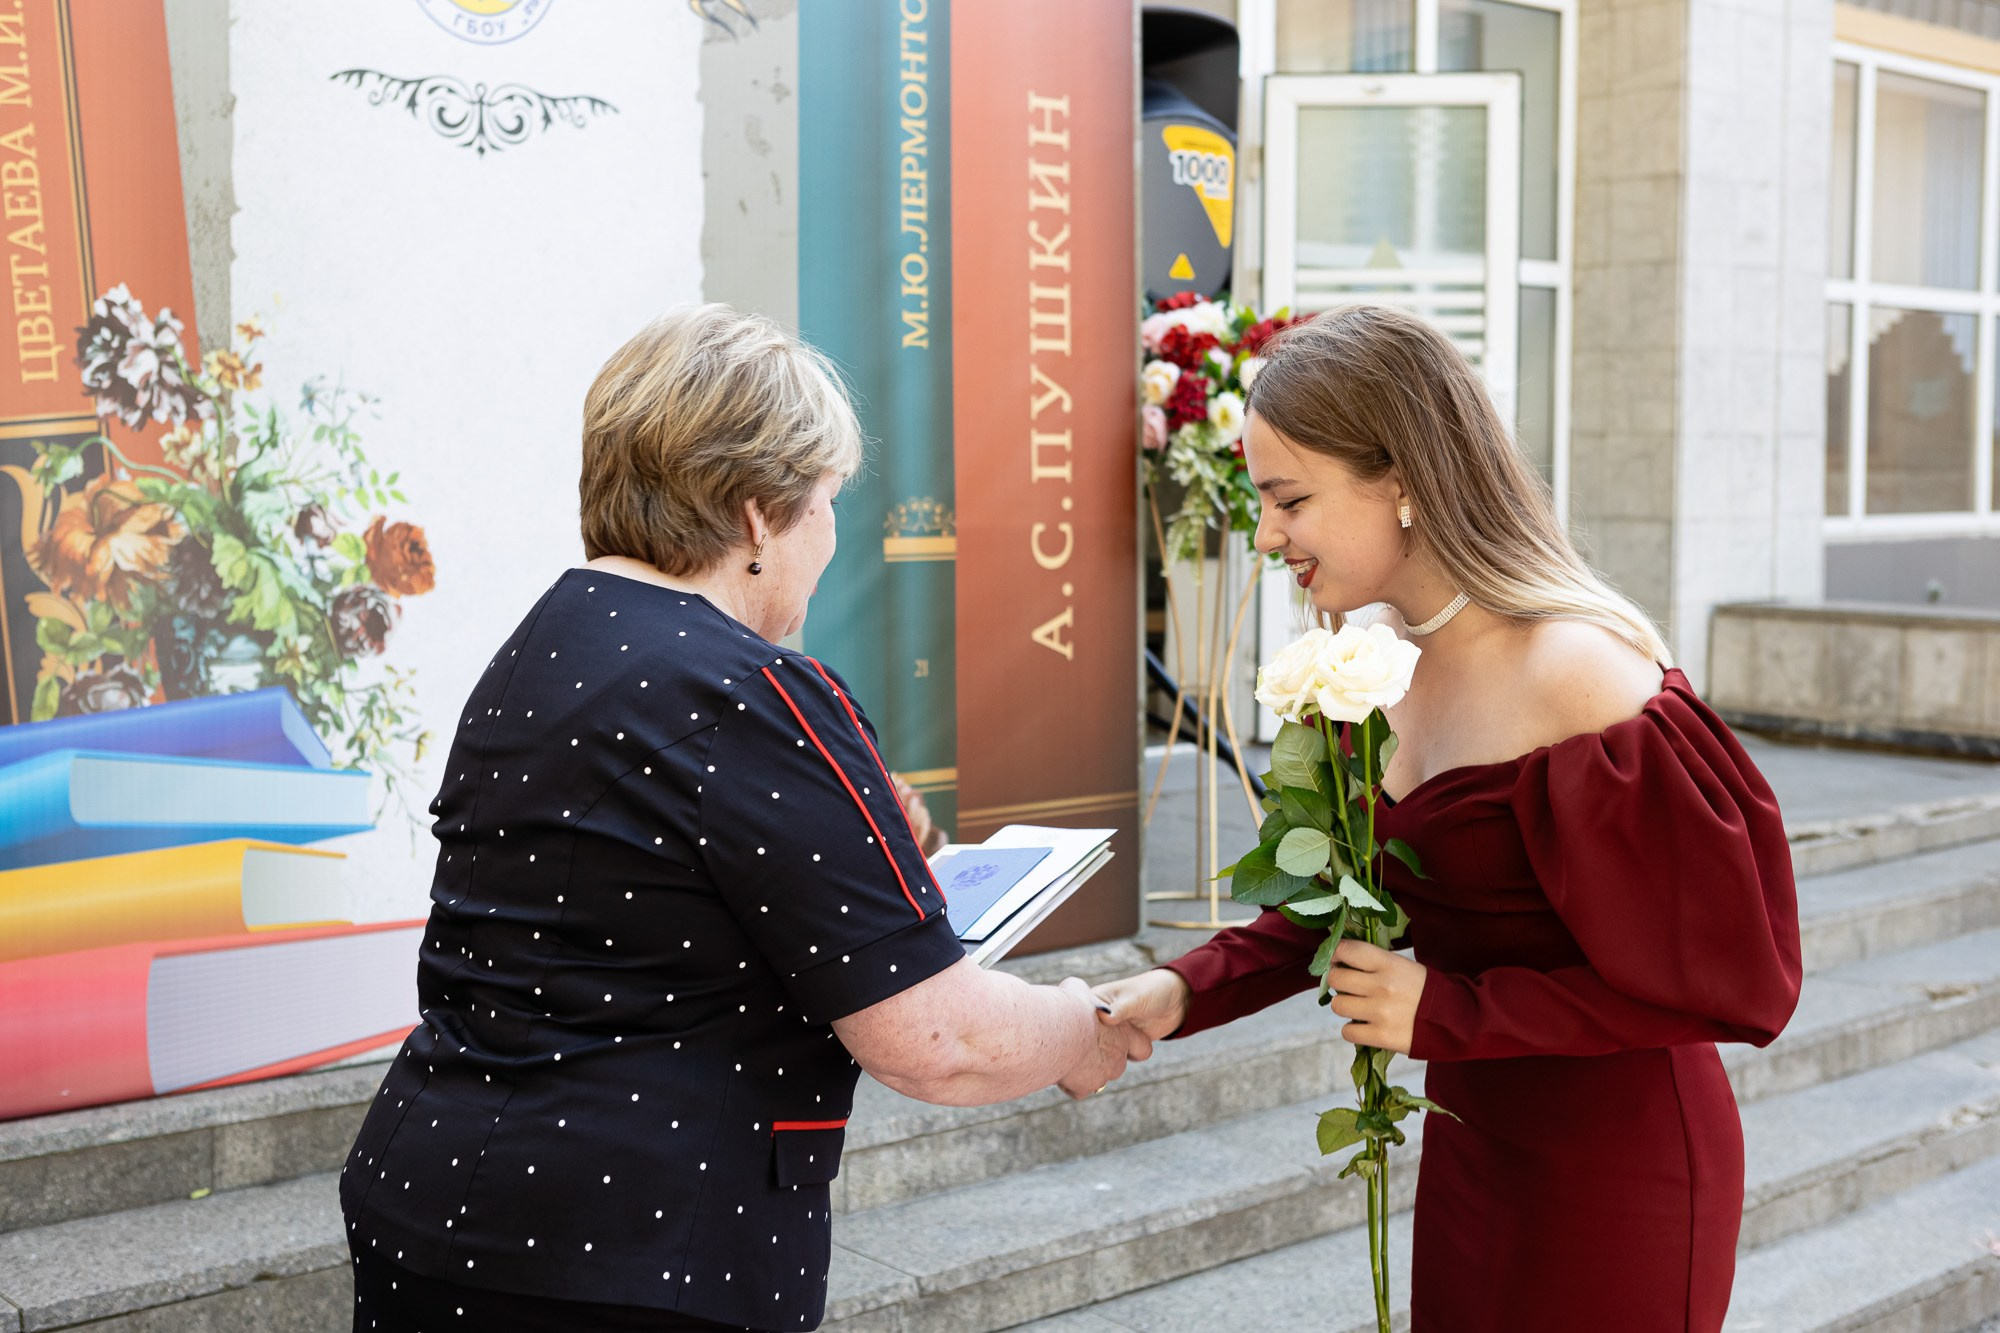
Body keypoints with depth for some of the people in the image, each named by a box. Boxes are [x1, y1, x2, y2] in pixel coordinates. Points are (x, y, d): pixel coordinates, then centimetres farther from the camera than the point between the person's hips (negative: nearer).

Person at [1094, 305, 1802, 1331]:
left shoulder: (1577, 679, -27)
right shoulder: (1392, 653, -3)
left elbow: (1722, 981, -21)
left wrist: (1447, 1014, -20)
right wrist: (1189, 990, -6)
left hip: (1612, 1169, -7)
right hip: (1470, 1145, 7)